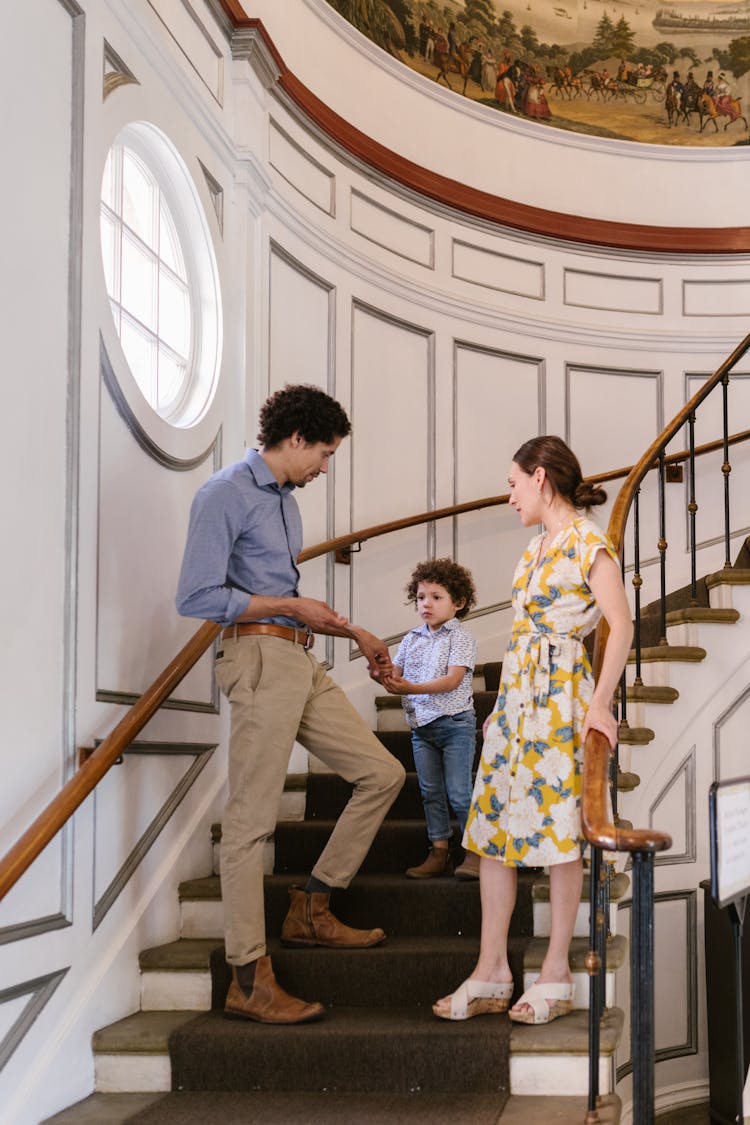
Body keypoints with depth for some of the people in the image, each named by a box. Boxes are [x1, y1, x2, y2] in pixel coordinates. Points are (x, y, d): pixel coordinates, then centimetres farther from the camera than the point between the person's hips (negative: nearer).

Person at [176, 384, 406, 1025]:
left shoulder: (285, 499, 20)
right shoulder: (227, 494, -8)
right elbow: (197, 597, -15)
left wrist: (354, 632, 24)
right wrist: (290, 605, -12)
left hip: (301, 662, 9)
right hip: (260, 659, -9)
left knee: (382, 773, 9)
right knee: (251, 820, -7)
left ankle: (311, 909, 17)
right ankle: (249, 982, -3)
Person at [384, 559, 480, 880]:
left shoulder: (461, 638, -7)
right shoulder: (411, 639, 12)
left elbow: (453, 680, -18)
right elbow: (396, 673, 9)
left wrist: (412, 688, -29)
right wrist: (384, 675, -16)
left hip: (454, 723, -6)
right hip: (421, 725, 6)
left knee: (458, 792, -5)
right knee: (431, 793, 9)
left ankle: (475, 853, 6)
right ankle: (439, 853, 16)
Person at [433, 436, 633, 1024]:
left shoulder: (588, 542, -8)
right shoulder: (536, 547, 17)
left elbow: (621, 624, -15)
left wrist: (600, 704, -19)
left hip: (562, 694, -8)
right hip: (515, 693, 8)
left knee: (557, 829, -3)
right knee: (494, 821, 4)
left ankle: (556, 974, 7)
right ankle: (492, 971, 8)